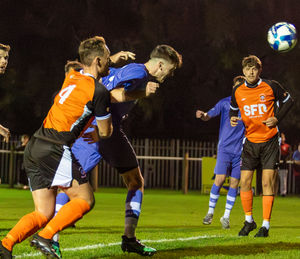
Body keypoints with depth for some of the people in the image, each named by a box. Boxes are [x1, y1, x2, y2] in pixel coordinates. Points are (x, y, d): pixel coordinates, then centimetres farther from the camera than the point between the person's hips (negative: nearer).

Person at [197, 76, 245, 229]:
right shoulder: (225, 103, 3)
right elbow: (209, 116, 1)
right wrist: (202, 115, -21)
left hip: (240, 150, 2)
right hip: (225, 147, -2)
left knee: (234, 183, 0)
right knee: (220, 179, -12)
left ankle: (226, 216, 10)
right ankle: (210, 212, 3)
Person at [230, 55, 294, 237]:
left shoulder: (271, 86, -7)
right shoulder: (238, 92, 1)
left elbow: (288, 101, 7)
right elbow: (234, 108, 20)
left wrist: (277, 118, -6)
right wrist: (233, 119, -2)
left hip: (270, 141, -3)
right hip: (250, 141, 3)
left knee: (268, 183, -6)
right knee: (245, 182, -2)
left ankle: (266, 225, 1)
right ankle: (249, 220, 17)